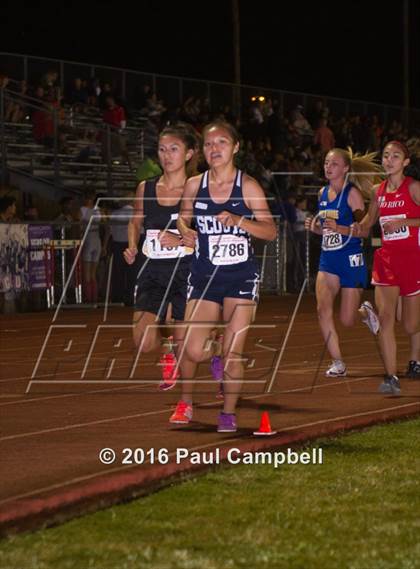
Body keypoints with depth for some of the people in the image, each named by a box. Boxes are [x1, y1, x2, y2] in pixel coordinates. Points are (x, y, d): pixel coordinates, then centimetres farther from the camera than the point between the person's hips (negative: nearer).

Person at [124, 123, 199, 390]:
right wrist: (132, 246, 4)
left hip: (186, 271, -3)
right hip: (153, 271, 3)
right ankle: (168, 349, 26)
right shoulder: (146, 188, 6)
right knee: (144, 343, -8)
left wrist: (180, 240, -24)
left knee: (185, 346, 1)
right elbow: (136, 221, 22)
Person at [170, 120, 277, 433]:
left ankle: (229, 412, 15)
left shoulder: (248, 187, -3)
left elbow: (271, 231, -4)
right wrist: (185, 232, -5)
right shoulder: (194, 185, 4)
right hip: (204, 276, 2)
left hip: (242, 277, -2)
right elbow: (184, 219, 18)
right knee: (192, 351, -8)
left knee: (233, 352, -4)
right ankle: (186, 401, 21)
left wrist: (238, 221, -19)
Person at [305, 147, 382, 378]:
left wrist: (339, 228, -27)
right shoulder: (323, 193, 9)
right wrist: (314, 227, 0)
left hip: (351, 259, -5)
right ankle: (338, 363, -7)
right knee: (323, 309, -15)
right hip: (328, 259, 5)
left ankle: (366, 312, 37)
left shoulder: (352, 194, -10)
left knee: (347, 320, 0)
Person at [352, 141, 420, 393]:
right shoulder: (379, 191, 9)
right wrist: (359, 228, 1)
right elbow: (369, 221, 22)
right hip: (387, 258, 4)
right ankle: (392, 377, -12)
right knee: (385, 317, -13)